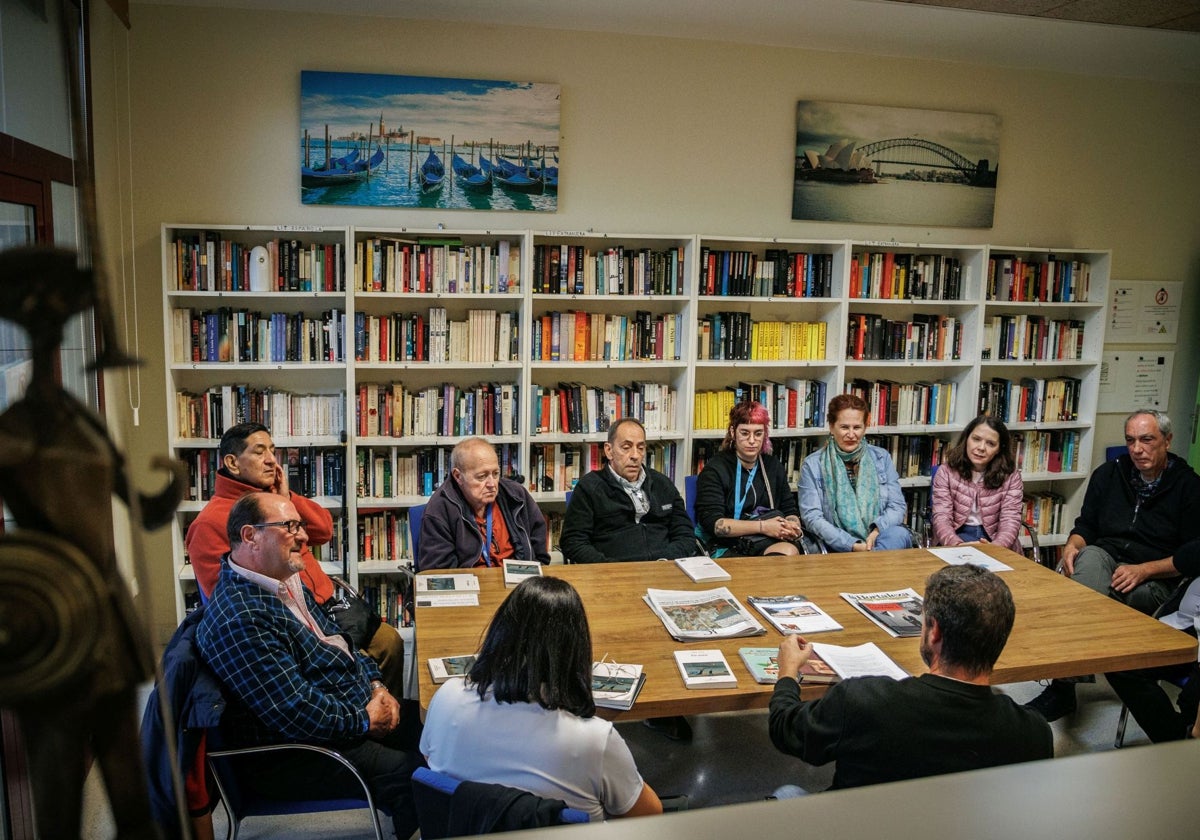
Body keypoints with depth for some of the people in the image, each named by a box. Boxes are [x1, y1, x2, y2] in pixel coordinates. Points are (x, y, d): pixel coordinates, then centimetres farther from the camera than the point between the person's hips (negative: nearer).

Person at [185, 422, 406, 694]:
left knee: (389, 641, 3)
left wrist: (287, 498, -4)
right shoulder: (210, 523, -10)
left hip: (324, 603, 8)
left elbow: (323, 531, 11)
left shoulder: (276, 497, 14)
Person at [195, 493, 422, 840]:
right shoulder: (241, 618, -26)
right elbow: (298, 714, -28)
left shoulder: (284, 580, 6)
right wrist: (365, 720, -15)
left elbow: (336, 638, 16)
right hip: (296, 753, -10)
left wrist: (376, 686, 2)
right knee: (413, 772, -21)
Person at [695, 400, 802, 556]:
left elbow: (790, 510, 21)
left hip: (770, 543, 5)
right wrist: (762, 526, -16)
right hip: (727, 548, -4)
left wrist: (792, 527, -5)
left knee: (790, 550, -31)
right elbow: (711, 522, -10)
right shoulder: (715, 469, 1)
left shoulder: (774, 467, 18)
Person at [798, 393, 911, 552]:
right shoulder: (812, 465, 3)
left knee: (898, 534, -31)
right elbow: (812, 517, -4)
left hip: (880, 536, 4)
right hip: (838, 545, -4)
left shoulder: (881, 458, 12)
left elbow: (897, 506, 8)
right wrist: (853, 545, -17)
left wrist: (877, 531, -15)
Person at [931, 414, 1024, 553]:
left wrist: (994, 547, -28)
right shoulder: (946, 471, -1)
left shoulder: (1011, 476, 2)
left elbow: (1010, 520, -6)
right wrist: (959, 545, -30)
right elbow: (941, 517, -9)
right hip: (959, 535, -1)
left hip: (993, 538, 1)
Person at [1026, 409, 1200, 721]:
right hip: (1104, 561, 3)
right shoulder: (1109, 474, 12)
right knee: (1090, 556, -35)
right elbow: (1086, 526, 15)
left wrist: (1142, 570, -20)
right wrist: (1072, 545, -9)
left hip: (1155, 581, -3)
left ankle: (1062, 687, -26)